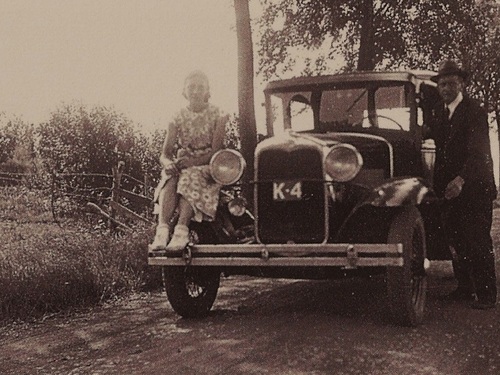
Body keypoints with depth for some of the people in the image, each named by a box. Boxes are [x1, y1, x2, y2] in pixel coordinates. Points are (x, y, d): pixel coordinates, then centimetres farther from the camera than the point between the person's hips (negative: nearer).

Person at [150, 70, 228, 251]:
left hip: (207, 169, -2)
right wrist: (168, 163, -23)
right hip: (182, 167, 3)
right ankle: (162, 229, -46)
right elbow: (164, 154, 2)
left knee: (190, 177, -36)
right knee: (171, 178, -32)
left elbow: (216, 151, -8)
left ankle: (182, 229, -48)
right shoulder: (178, 119, 8)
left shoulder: (217, 116, 1)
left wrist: (191, 161, -23)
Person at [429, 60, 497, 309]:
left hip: (474, 188, -7)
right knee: (456, 241, 9)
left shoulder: (474, 112, -11)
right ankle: (465, 288, 20)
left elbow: (478, 153, -21)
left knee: (477, 242, -4)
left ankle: (486, 295, 3)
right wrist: (438, 184, 8)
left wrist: (461, 179, -34)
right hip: (450, 187, 7)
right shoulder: (439, 112, 12)